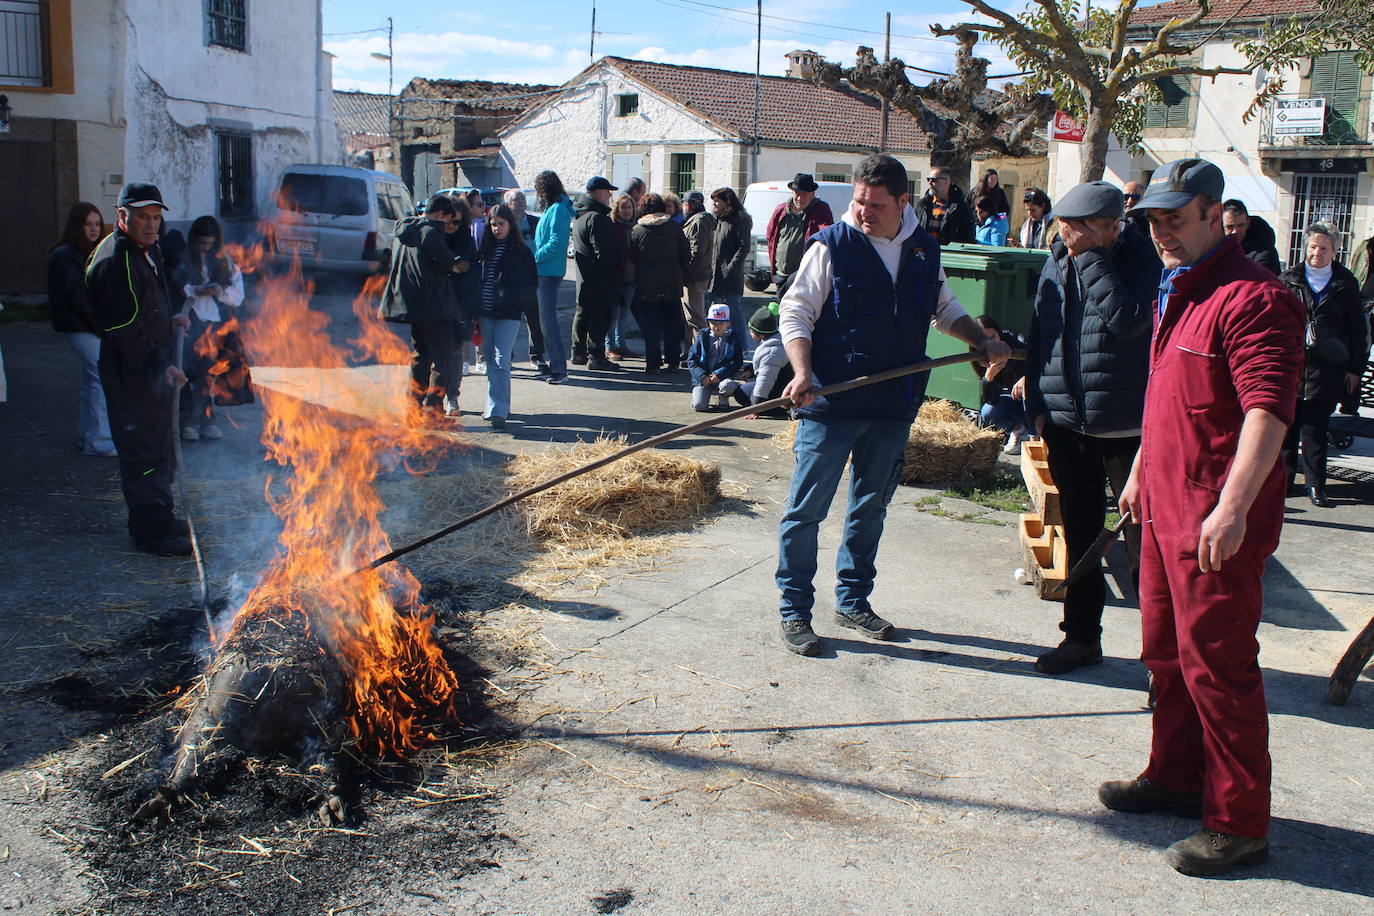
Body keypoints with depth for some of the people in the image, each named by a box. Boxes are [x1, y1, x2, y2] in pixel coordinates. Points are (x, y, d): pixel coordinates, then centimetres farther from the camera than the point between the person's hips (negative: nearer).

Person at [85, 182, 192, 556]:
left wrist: (169, 319, 12)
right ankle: (153, 531, 2)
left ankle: (160, 517, 32)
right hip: (129, 372, -10)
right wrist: (158, 366, -28)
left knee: (161, 446, 19)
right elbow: (123, 328, -24)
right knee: (143, 451, -5)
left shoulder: (149, 249, 13)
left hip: (155, 365, 10)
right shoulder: (113, 261, -19)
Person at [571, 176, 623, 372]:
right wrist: (613, 267, -9)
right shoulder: (596, 218, -18)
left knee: (583, 313, 16)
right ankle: (595, 356, -5)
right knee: (600, 315, -6)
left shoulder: (580, 216, 15)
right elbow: (603, 251, -22)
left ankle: (579, 353, 25)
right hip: (600, 279, -11)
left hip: (585, 275, 11)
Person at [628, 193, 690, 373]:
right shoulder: (675, 228, 1)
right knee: (672, 324, 10)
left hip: (647, 286, -1)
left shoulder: (636, 230, -4)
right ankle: (673, 362, 12)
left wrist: (638, 277, 13)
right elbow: (686, 257, 3)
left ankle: (653, 363, 3)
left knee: (650, 326, 4)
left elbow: (631, 258, 0)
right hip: (672, 284, 2)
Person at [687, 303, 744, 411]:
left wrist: (719, 374, -16)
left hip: (723, 377, 0)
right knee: (698, 405, -22)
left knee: (728, 385, -36)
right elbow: (691, 360, 1)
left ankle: (723, 399, 1)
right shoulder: (702, 337, 4)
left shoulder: (732, 338, 3)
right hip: (703, 378, 0)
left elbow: (737, 362, -3)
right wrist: (702, 376, -14)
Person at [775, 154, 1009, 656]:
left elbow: (945, 308, 24)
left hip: (894, 407, 5)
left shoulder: (924, 249, 9)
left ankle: (853, 601, 29)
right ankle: (795, 612, 8)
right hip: (831, 404, -5)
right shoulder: (832, 246, -6)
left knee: (870, 507, 15)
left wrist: (982, 342, 9)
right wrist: (802, 373, -22)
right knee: (806, 510, -2)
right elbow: (795, 313, -7)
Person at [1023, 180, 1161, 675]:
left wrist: (1093, 257, -21)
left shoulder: (1139, 259, -9)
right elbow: (1038, 336, 13)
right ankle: (1081, 635, 28)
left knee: (1143, 537, -1)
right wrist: (1037, 403, 7)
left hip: (1126, 425, -5)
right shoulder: (1057, 264, 7)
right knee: (1080, 534, 15)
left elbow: (1127, 320, -27)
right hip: (1066, 423, 6)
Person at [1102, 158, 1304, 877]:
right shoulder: (1175, 292, 15)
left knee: (1216, 663, -4)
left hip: (1216, 522, -10)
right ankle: (1176, 778, 35)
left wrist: (1233, 507, -34)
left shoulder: (1252, 297, -17)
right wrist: (1140, 472, 27)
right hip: (1166, 507, 10)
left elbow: (1268, 412, -27)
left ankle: (1240, 824, 9)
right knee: (1167, 652, 19)